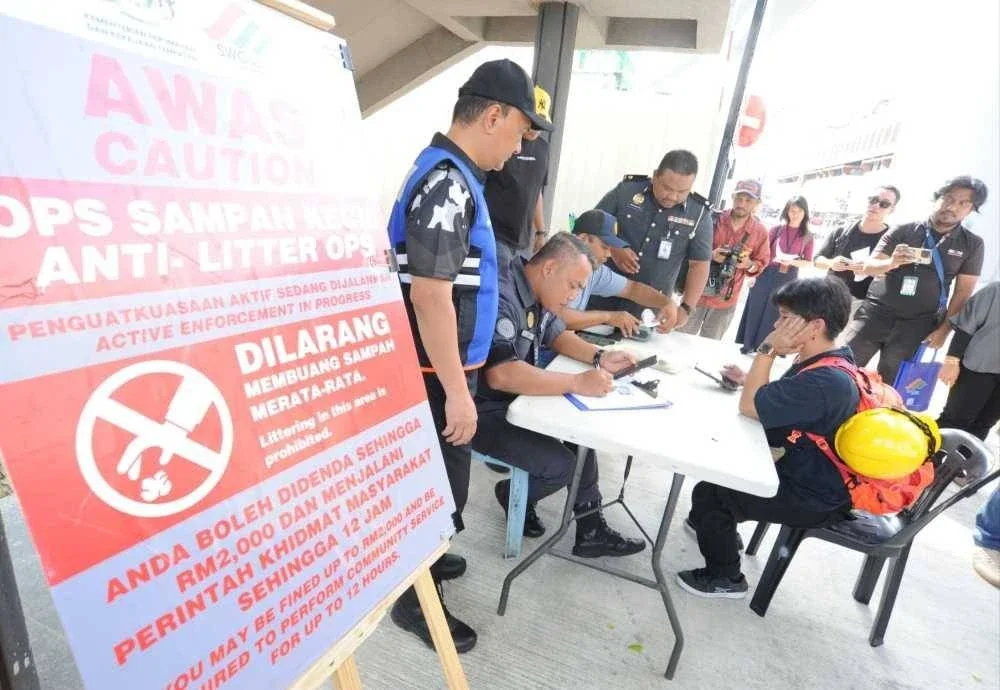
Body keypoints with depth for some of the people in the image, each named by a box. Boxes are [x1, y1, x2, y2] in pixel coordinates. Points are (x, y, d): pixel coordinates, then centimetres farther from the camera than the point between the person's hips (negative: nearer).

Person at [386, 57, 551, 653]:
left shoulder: (452, 174, 12)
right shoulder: (447, 183, -20)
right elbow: (430, 295, -26)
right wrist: (457, 391, -21)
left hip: (446, 364, 10)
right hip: (439, 373, -10)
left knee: (434, 482, 24)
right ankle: (416, 600, 29)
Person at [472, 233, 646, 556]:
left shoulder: (537, 294, 4)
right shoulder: (501, 298, -27)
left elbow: (557, 335, 17)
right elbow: (500, 374, -37)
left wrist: (598, 357, -1)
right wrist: (577, 383, -32)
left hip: (516, 397, 10)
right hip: (484, 408, -10)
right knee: (560, 466, -17)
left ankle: (591, 530, 14)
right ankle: (513, 496, 16)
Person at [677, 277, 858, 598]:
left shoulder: (826, 381, -32)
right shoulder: (823, 363, 0)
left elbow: (749, 406, -25)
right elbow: (775, 402, 11)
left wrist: (767, 349, -24)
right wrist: (751, 379, -4)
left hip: (812, 499, -10)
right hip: (804, 471, 10)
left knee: (707, 492, -7)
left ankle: (725, 578, 13)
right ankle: (714, 523, 40)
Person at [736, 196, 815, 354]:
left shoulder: (807, 236, 2)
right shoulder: (776, 229, 1)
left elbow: (809, 262, 3)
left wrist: (793, 262, -15)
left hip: (788, 279, 0)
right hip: (766, 275, 0)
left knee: (774, 313, 7)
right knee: (756, 309, 5)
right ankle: (748, 344, 18)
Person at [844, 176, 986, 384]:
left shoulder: (972, 245, 5)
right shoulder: (903, 231, 1)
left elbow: (963, 292, 5)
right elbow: (868, 267, -4)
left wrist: (944, 329, -2)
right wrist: (891, 262, -25)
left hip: (917, 325, 1)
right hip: (875, 313, -1)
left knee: (888, 384, 5)